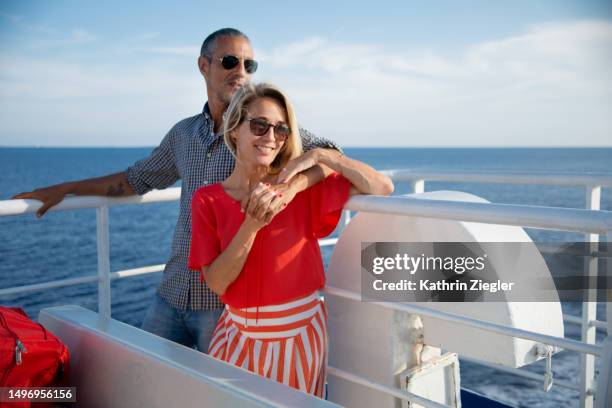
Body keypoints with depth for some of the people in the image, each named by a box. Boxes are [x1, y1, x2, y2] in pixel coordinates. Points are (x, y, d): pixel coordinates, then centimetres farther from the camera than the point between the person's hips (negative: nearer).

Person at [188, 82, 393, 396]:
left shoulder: (303, 186, -8)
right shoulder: (207, 200, -4)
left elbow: (383, 188, -15)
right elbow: (217, 282, -12)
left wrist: (320, 155, -21)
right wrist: (252, 225, -24)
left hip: (299, 336, -1)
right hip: (239, 337, 1)